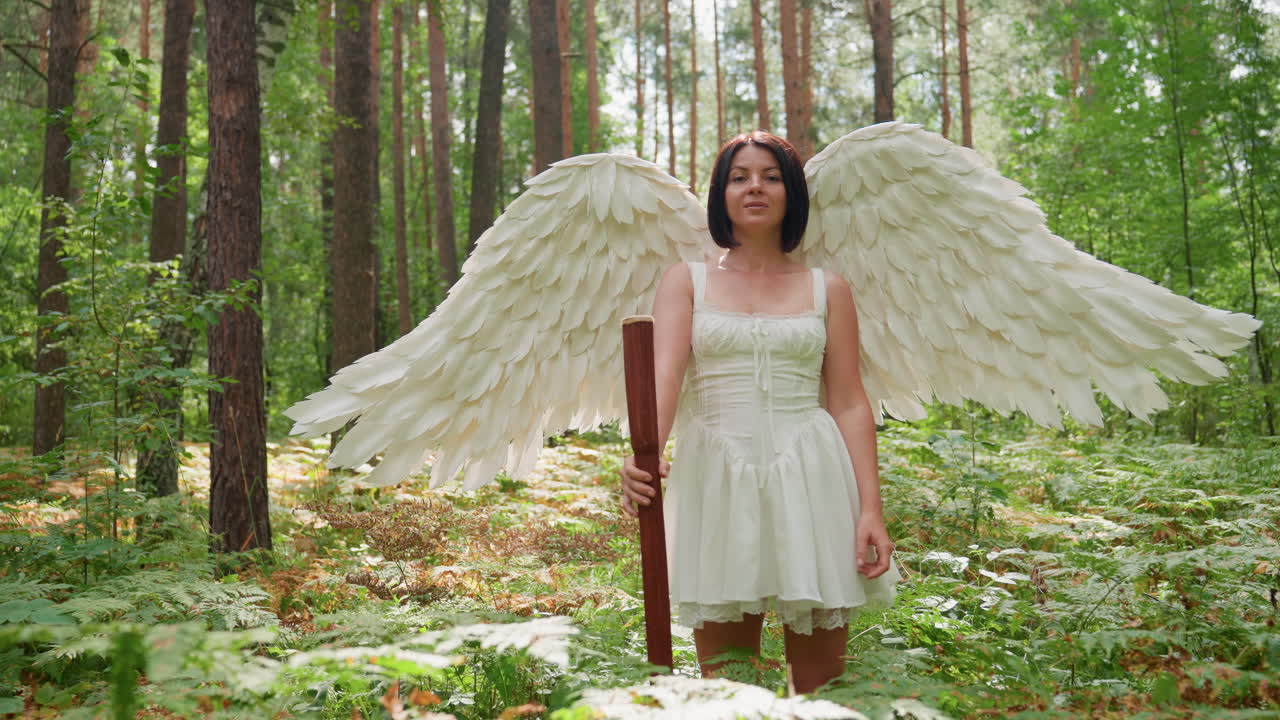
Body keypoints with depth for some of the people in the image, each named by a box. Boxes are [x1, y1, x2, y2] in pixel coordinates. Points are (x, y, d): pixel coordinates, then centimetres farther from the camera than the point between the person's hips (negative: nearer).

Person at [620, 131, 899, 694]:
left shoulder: (827, 288, 9)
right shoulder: (686, 281, 8)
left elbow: (850, 404, 6)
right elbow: (663, 373, -8)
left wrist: (871, 509, -4)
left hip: (810, 479, 0)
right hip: (716, 479, 0)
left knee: (821, 683, 5)